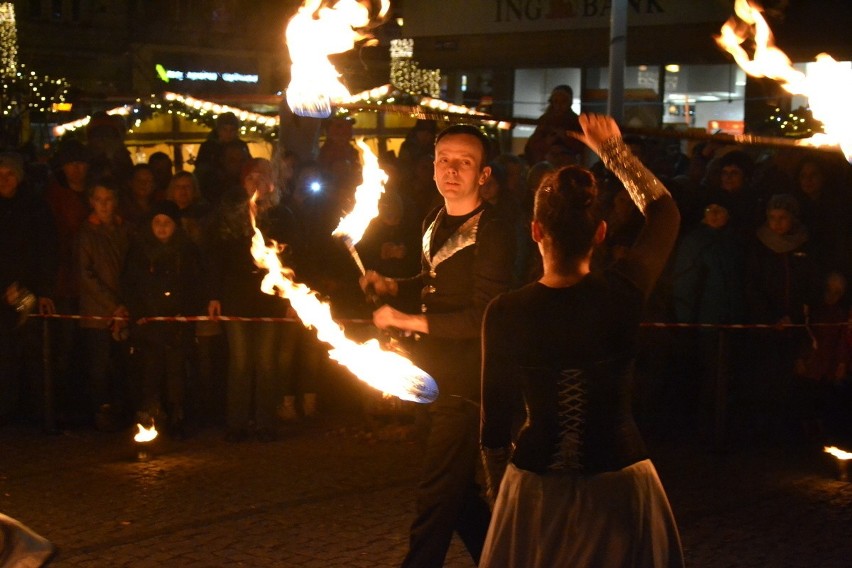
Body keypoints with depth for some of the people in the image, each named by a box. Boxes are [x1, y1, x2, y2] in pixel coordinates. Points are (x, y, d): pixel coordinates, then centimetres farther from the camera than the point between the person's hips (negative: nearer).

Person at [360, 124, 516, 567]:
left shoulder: (491, 233, -17)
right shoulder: (435, 221, 10)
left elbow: (482, 317, -22)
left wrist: (408, 321, -21)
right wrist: (391, 286, 8)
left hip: (466, 380, -9)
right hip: (436, 372, 9)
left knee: (438, 488, -3)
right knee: (454, 485, 18)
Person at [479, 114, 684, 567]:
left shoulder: (504, 314, -14)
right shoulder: (622, 294, -13)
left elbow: (495, 424, -6)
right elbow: (663, 210, 6)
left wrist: (498, 492, 9)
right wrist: (612, 148, 14)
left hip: (535, 491, 0)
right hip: (619, 485, 1)